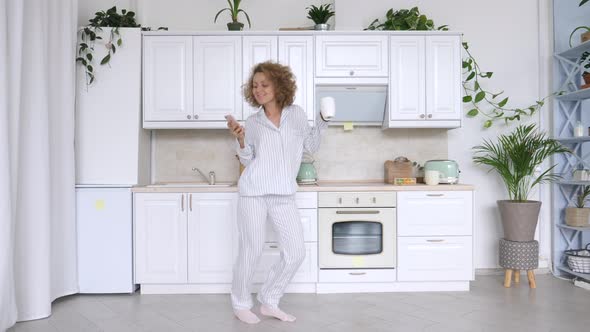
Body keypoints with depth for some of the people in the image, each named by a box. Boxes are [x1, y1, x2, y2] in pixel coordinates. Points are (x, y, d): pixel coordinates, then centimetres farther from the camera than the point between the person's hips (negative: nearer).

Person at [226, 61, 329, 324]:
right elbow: (247, 160, 8)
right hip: (253, 192, -2)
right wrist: (240, 139, -8)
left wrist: (322, 122, 3)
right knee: (251, 250, 2)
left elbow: (311, 147, 14)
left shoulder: (296, 114, 7)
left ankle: (269, 302, 22)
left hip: (284, 195, 2)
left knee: (296, 253, 3)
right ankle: (241, 304, 24)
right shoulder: (252, 122, 5)